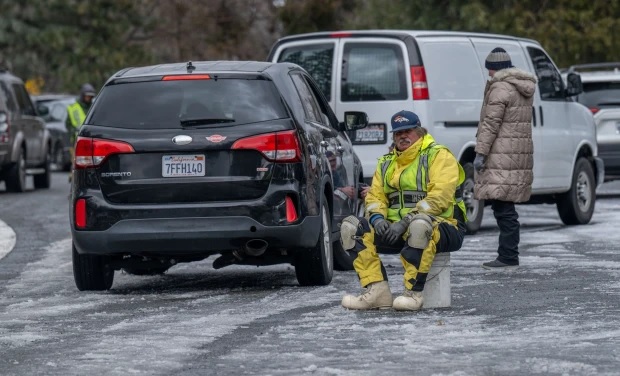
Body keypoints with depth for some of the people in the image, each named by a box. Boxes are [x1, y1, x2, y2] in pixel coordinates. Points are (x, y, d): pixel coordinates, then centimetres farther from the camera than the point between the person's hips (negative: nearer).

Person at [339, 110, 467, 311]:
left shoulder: (439, 156, -3)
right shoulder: (386, 163, 19)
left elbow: (439, 198, -15)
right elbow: (375, 196, 15)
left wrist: (406, 222, -24)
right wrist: (377, 218, -11)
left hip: (442, 228, -6)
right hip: (396, 227, 7)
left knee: (419, 225, -43)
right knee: (351, 226, -13)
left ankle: (413, 293, -35)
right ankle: (377, 291, -23)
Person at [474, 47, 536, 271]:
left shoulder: (500, 88, -11)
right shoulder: (525, 88, 19)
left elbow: (491, 123, -15)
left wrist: (481, 152, -15)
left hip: (502, 156, -10)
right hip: (520, 152, 10)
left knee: (503, 208, -9)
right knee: (505, 208, 13)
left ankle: (508, 257, -12)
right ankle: (507, 255, 16)